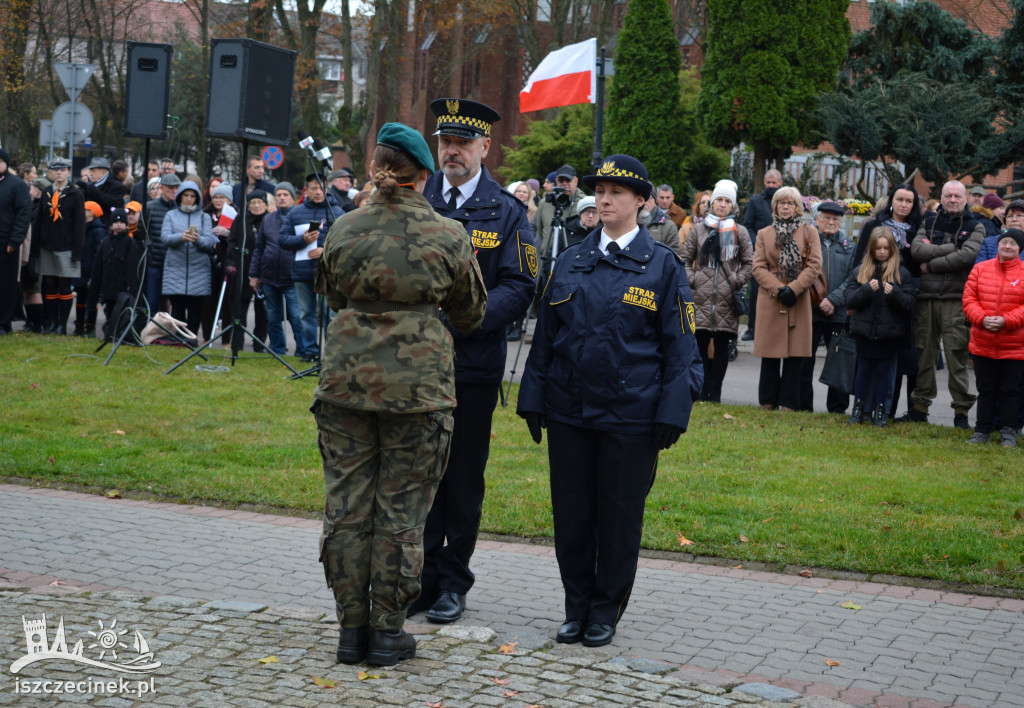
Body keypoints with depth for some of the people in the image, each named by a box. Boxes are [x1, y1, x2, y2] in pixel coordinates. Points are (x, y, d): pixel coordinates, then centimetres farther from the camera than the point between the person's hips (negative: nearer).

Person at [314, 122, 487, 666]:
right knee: (400, 510, 5)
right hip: (419, 383, -2)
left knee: (347, 505, 9)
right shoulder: (448, 236, -4)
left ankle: (352, 628, 16)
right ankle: (387, 632, 11)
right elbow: (471, 313, 10)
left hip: (346, 377, 2)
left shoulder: (344, 229, 1)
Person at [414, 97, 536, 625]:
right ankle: (421, 578, 16)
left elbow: (517, 288, -4)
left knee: (464, 478, 6)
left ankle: (453, 583, 18)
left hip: (474, 365, -2)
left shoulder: (505, 213, 2)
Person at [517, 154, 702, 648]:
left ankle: (606, 612, 20)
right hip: (568, 412, 3)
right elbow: (545, 337, 13)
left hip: (631, 417, -3)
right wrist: (534, 400, 7)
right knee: (571, 515, 8)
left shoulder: (662, 265, 0)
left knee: (619, 516, 5)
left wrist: (672, 415, -8)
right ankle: (577, 609, 23)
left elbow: (678, 347, -1)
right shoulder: (570, 263, 9)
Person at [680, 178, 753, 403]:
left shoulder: (740, 232, 7)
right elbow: (685, 258, 13)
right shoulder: (699, 229, 8)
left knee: (722, 346, 2)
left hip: (727, 300, 0)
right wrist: (692, 279, 0)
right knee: (700, 344, -2)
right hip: (701, 297, 0)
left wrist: (736, 282, -1)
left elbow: (749, 263, 11)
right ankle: (703, 391, 6)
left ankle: (715, 392, 8)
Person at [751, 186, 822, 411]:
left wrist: (793, 288, -13)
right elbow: (758, 267, 3)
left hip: (799, 302, -1)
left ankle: (789, 403, 4)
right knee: (770, 354, 2)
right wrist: (778, 289, -12)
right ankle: (768, 401, 10)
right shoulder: (764, 234, 12)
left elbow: (814, 265, 0)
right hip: (770, 301, 1)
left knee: (795, 354, -1)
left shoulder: (809, 232, 9)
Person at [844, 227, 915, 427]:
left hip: (889, 333, -1)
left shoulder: (901, 273, 1)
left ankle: (880, 410, 15)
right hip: (864, 331, 1)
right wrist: (867, 289, -17)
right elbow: (850, 300, -1)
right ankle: (858, 408, 18)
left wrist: (894, 293, -22)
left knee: (884, 370, 6)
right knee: (864, 369, 9)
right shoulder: (861, 271, 5)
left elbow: (909, 303, -4)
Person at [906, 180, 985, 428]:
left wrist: (931, 264, -6)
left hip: (956, 299, -3)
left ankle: (961, 410, 0)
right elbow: (916, 250, -3)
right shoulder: (929, 223, 16)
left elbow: (967, 256, -10)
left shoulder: (975, 227, 9)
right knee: (923, 354, 5)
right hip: (926, 298, 3)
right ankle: (920, 407, 14)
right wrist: (951, 248, -8)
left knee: (957, 356, -6)